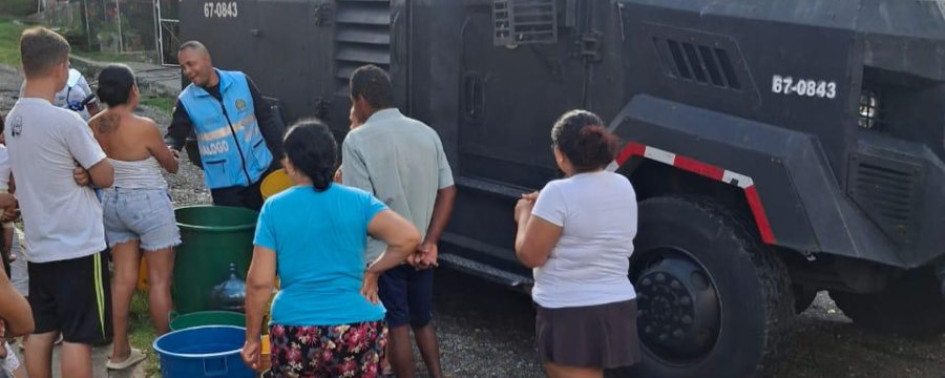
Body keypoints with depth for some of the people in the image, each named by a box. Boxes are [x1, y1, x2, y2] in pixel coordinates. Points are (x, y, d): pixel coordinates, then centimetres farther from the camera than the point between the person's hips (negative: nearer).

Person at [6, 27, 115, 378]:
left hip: (39, 246, 8)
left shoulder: (13, 119, 6)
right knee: (77, 336, -1)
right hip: (78, 246, -8)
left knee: (41, 331, 14)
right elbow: (105, 177, -12)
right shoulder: (65, 120, -18)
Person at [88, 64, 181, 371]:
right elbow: (172, 166, -5)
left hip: (112, 202, 6)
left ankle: (120, 351, 19)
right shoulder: (145, 127, -19)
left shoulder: (93, 126, -2)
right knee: (159, 280, 3)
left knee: (123, 278, 13)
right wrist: (163, 155, 18)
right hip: (148, 204, -6)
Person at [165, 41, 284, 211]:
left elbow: (266, 120, 1)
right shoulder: (186, 100, -6)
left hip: (260, 170, 1)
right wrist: (169, 149, -29)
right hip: (223, 182, -1)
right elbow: (176, 134, -5)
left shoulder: (241, 81, -5)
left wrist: (281, 156, 0)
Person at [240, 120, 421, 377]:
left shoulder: (274, 208, -3)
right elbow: (409, 238, -13)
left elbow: (259, 282, -5)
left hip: (296, 333, -1)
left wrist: (252, 338, 5)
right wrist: (372, 271, 0)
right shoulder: (359, 201, -1)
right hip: (359, 331, 1)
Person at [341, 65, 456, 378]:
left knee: (397, 326, 7)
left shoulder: (358, 140, -13)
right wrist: (428, 244, -4)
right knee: (423, 320, 22)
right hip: (420, 252, 5)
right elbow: (447, 192, -1)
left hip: (384, 253, -5)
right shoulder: (427, 133, 2)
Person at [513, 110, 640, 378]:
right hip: (617, 307, 8)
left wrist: (525, 215, 2)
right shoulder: (623, 187, 5)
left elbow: (530, 255, -14)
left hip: (572, 314, -8)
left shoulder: (560, 193, -19)